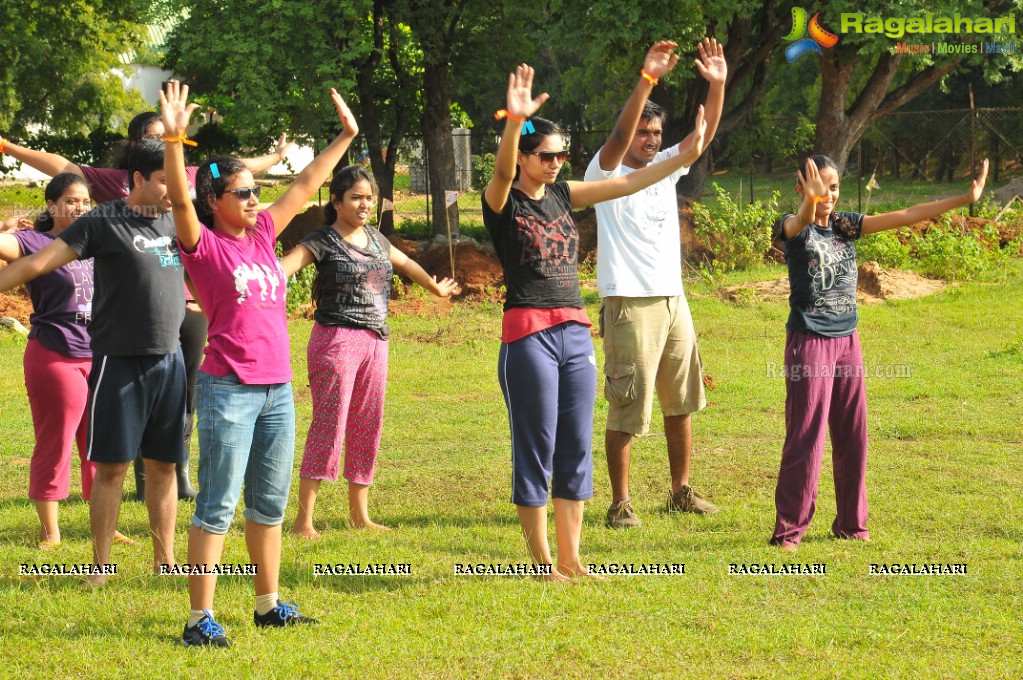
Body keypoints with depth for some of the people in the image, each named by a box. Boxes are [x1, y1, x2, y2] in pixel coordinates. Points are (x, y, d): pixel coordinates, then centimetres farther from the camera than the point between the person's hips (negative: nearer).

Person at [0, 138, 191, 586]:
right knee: (111, 465, -2)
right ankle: (100, 566, 5)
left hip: (169, 360, 5)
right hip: (119, 361, -5)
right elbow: (38, 263, -10)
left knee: (163, 464, 10)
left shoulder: (177, 221, 8)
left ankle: (165, 560, 17)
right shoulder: (104, 223, -8)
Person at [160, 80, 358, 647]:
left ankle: (268, 605, 24)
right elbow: (179, 198, -21)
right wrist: (174, 139, -34)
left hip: (278, 390, 7)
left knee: (270, 503, 13)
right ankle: (200, 618, -4)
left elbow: (304, 186, 19)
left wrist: (345, 137, 22)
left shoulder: (262, 235, 12)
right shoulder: (203, 245, -6)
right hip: (229, 390, -7)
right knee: (218, 506, -6)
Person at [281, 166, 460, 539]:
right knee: (328, 427, -11)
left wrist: (436, 288, 51)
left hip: (375, 341, 7)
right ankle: (303, 519, -10)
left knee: (367, 427, 11)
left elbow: (405, 263, 34)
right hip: (336, 339, -7)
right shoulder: (323, 241, -7)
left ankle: (359, 514, 21)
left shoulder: (375, 238, 15)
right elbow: (289, 263, -24)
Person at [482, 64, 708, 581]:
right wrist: (514, 122, -44)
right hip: (528, 333, -7)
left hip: (576, 332, 7)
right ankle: (542, 563, 3)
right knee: (536, 451, -2)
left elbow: (625, 184, 14)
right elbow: (502, 172, -25)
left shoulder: (560, 196, 14)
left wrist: (685, 156, 7)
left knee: (576, 450, 8)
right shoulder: (504, 202, -3)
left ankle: (570, 559, 14)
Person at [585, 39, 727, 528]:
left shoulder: (666, 168, 12)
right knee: (626, 409, -5)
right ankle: (620, 504, 1)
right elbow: (619, 135, -25)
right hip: (629, 304, -7)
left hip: (673, 301, 7)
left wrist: (718, 85, -13)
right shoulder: (606, 173, -6)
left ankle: (681, 491, 25)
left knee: (681, 401, 14)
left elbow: (704, 135, 2)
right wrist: (646, 80, -36)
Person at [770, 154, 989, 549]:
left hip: (847, 342, 6)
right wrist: (809, 206, -60)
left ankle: (851, 524, 22)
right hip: (808, 342, -6)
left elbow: (904, 217, 2)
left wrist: (965, 199, -4)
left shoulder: (846, 224, 7)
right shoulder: (793, 228, -9)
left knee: (852, 438, 10)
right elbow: (799, 223, -35)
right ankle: (789, 529, 0)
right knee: (806, 438, -7)